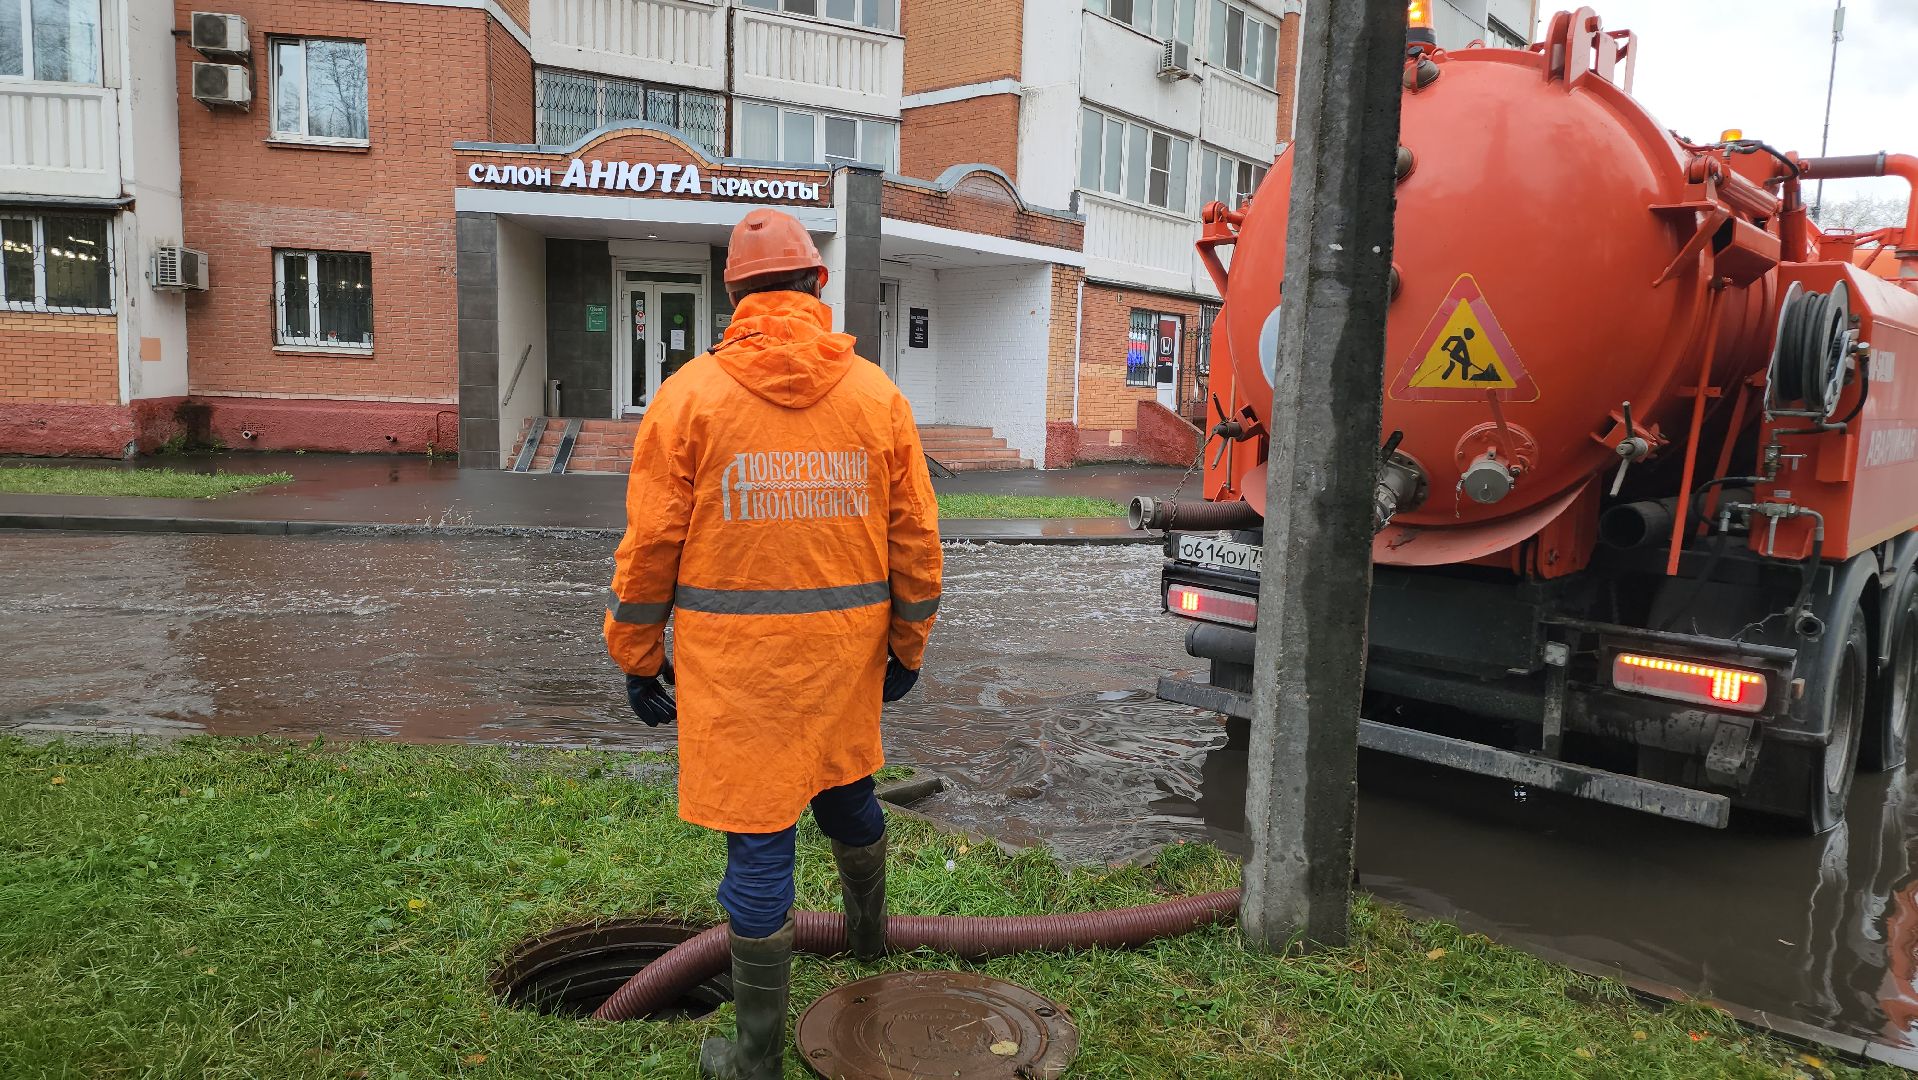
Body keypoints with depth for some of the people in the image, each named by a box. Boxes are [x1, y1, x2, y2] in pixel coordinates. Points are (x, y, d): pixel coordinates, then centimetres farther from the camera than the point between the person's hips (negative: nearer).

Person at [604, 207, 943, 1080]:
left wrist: (637, 656, 6)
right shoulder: (877, 395, 1)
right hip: (843, 647, 3)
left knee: (758, 835, 5)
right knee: (845, 786, 25)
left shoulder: (689, 393, -5)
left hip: (734, 655, -3)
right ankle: (868, 932, 51)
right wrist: (908, 645, 15)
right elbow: (916, 540, 3)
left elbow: (651, 548, -5)